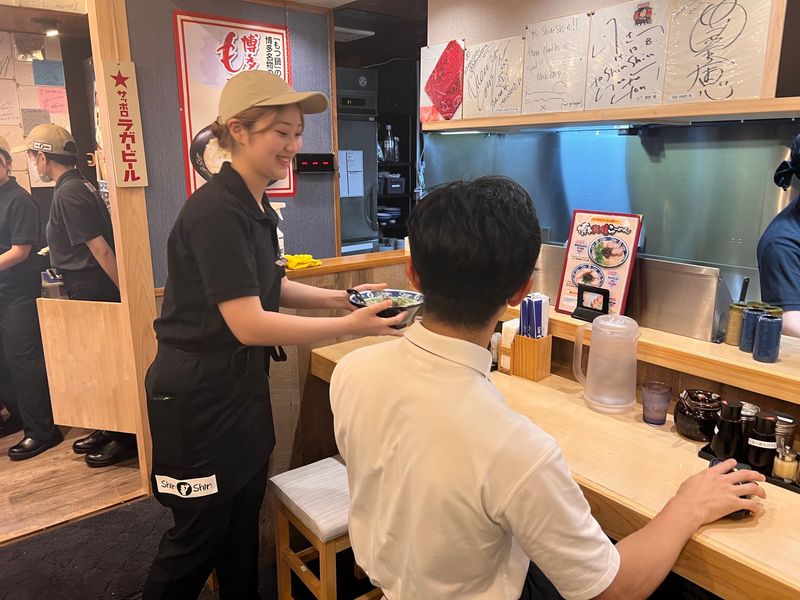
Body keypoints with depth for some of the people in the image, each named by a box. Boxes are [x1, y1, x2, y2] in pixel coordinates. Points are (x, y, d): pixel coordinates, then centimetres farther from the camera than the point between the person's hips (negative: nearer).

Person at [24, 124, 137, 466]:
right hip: (92, 289, 10)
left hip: (92, 291, -10)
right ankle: (110, 428, 29)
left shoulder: (68, 193, -17)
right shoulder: (78, 186, 13)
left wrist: (123, 292, -21)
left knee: (102, 362, 0)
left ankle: (126, 438, 11)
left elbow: (100, 247, -22)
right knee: (100, 361, 16)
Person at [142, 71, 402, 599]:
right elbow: (249, 323, -27)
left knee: (244, 521, 22)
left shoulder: (259, 207, 7)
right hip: (198, 395, -9)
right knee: (199, 536, 11)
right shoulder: (216, 212, -23)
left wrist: (343, 297, 4)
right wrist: (352, 326, -27)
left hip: (244, 384, 9)